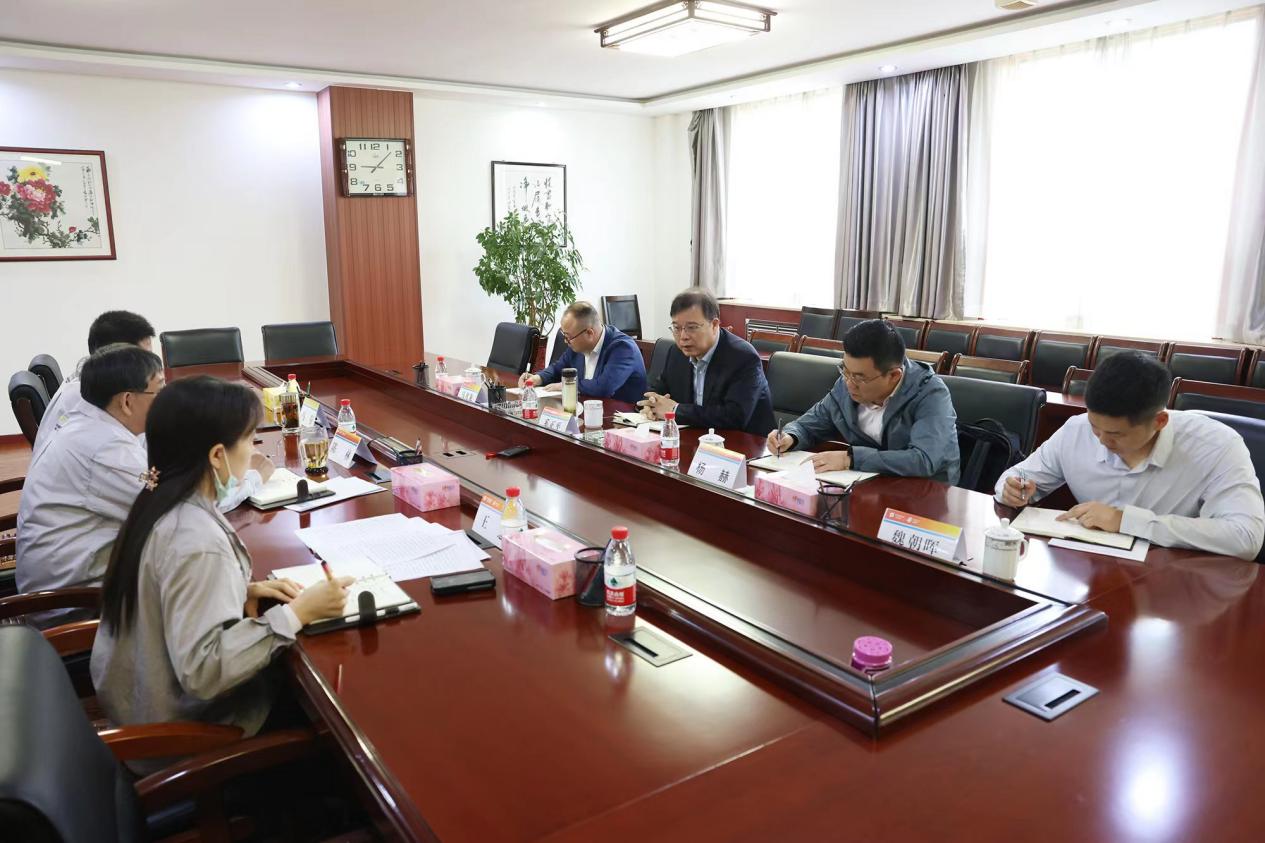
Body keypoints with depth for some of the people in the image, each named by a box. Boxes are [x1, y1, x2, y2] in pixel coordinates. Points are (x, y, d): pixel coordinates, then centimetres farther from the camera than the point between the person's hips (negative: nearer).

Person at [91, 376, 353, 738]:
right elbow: (203, 671, -34)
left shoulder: (161, 503, -4)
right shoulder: (197, 542, -32)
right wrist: (298, 612, -29)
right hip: (182, 723, -8)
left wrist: (243, 590, -2)